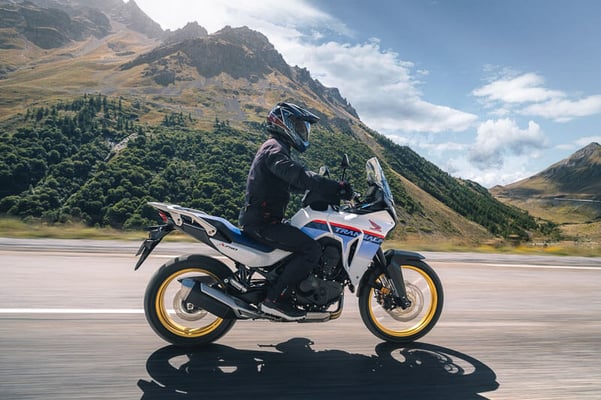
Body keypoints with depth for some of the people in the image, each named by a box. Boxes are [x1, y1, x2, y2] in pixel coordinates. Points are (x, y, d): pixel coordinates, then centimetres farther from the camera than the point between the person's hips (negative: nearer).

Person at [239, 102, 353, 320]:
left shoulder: (277, 149, 22)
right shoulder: (274, 149, -12)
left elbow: (296, 183, 22)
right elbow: (297, 175, -31)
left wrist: (332, 188, 12)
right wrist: (333, 187, -35)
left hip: (264, 219, 11)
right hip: (262, 222, -11)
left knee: (314, 239, 17)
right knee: (311, 249, -21)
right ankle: (274, 299, -14)